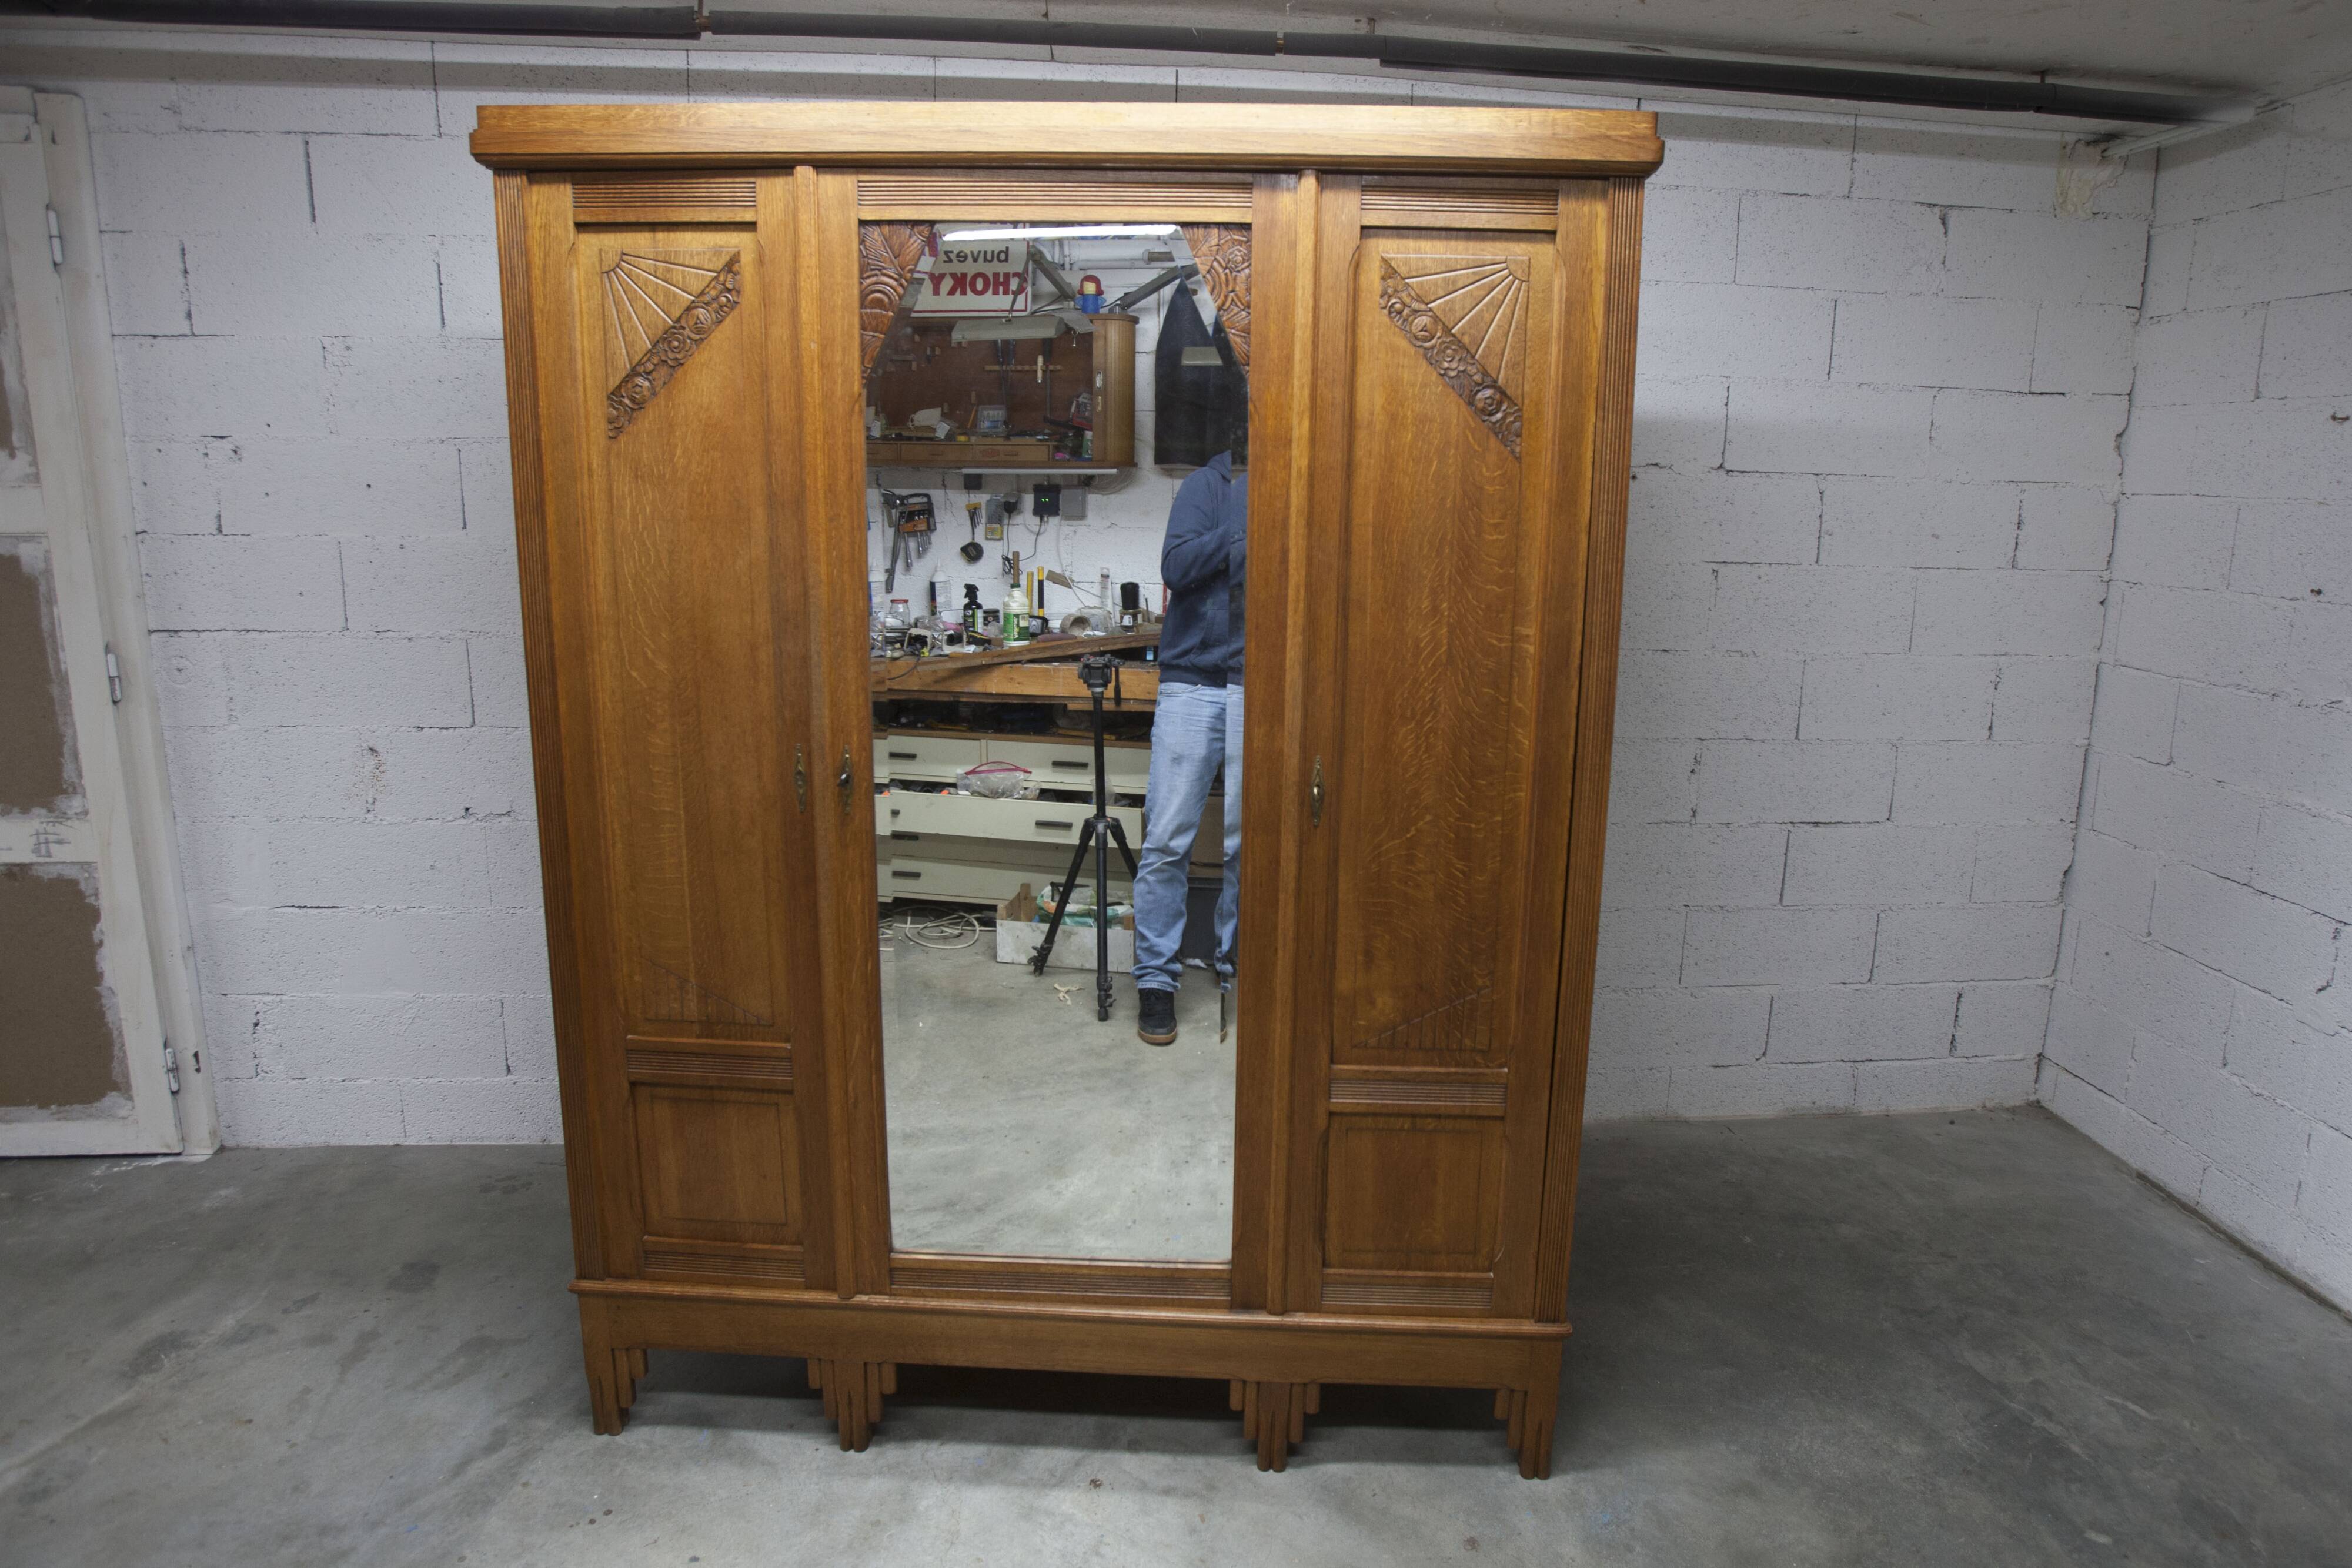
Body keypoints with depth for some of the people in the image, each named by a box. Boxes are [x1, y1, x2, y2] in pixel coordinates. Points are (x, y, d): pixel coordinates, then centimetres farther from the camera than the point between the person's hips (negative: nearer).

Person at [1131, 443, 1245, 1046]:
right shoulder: (1210, 485, 5)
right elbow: (1176, 566, -9)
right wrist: (1247, 531, -16)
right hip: (1195, 679, -2)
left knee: (1249, 843, 5)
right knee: (1166, 840, -3)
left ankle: (1238, 962, 21)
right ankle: (1156, 979, 7)